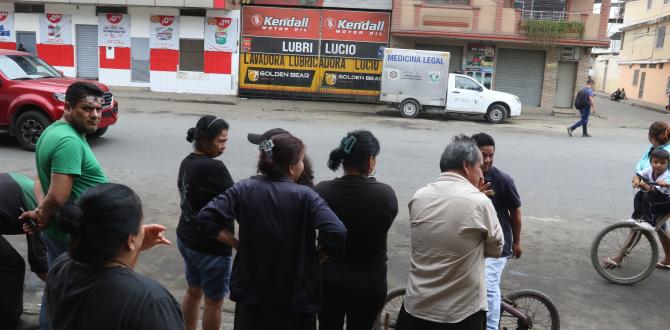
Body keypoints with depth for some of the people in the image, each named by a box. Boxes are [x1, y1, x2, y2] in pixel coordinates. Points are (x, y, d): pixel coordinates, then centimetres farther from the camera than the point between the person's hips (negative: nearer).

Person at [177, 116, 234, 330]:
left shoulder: (187, 162, 3)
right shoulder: (213, 167, -25)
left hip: (186, 239, 9)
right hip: (211, 246, -8)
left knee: (194, 291, 24)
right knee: (214, 301, 10)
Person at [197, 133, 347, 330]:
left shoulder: (244, 189, -6)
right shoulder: (305, 196, -14)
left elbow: (205, 217, -13)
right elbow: (337, 233, -25)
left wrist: (237, 244, -4)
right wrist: (314, 257, -7)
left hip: (250, 291, 3)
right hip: (295, 296, -2)